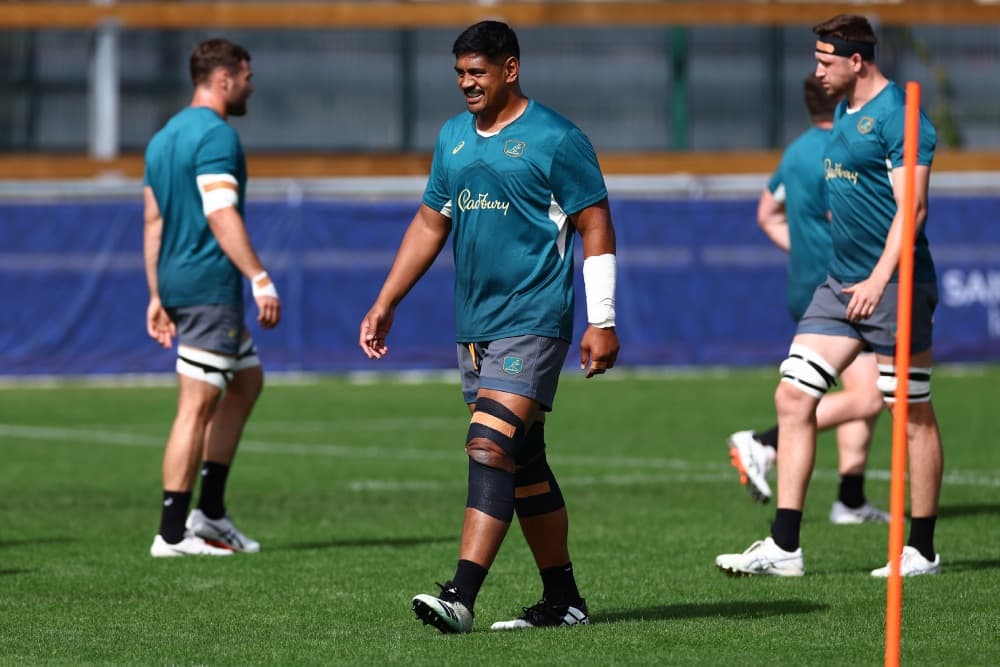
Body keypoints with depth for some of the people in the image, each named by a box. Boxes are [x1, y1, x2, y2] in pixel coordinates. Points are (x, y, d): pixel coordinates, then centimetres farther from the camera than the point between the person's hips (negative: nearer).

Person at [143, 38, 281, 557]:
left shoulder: (164, 137, 17)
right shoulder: (215, 135, -13)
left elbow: (153, 221, 19)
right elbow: (221, 215, -22)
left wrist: (156, 296, 22)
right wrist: (261, 280, -24)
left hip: (175, 281, 10)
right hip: (210, 285, -10)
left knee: (247, 381, 19)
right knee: (197, 407, -7)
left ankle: (210, 512, 17)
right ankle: (172, 534, -6)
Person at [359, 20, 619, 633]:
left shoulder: (555, 140, -7)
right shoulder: (454, 136, 13)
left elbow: (596, 228, -7)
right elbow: (430, 223, 21)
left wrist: (602, 323, -12)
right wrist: (385, 304, 17)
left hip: (533, 322, -7)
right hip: (475, 325, 8)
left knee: (492, 449, -18)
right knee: (524, 462, 11)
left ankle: (462, 596, -25)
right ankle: (564, 600, 19)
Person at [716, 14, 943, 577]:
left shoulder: (897, 116, -14)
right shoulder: (845, 113, 14)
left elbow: (911, 208, -19)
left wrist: (879, 280, -25)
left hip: (894, 284, -9)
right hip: (842, 282, 9)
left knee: (913, 416, 1)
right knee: (794, 398, 1)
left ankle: (922, 551, 10)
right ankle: (784, 547, 2)